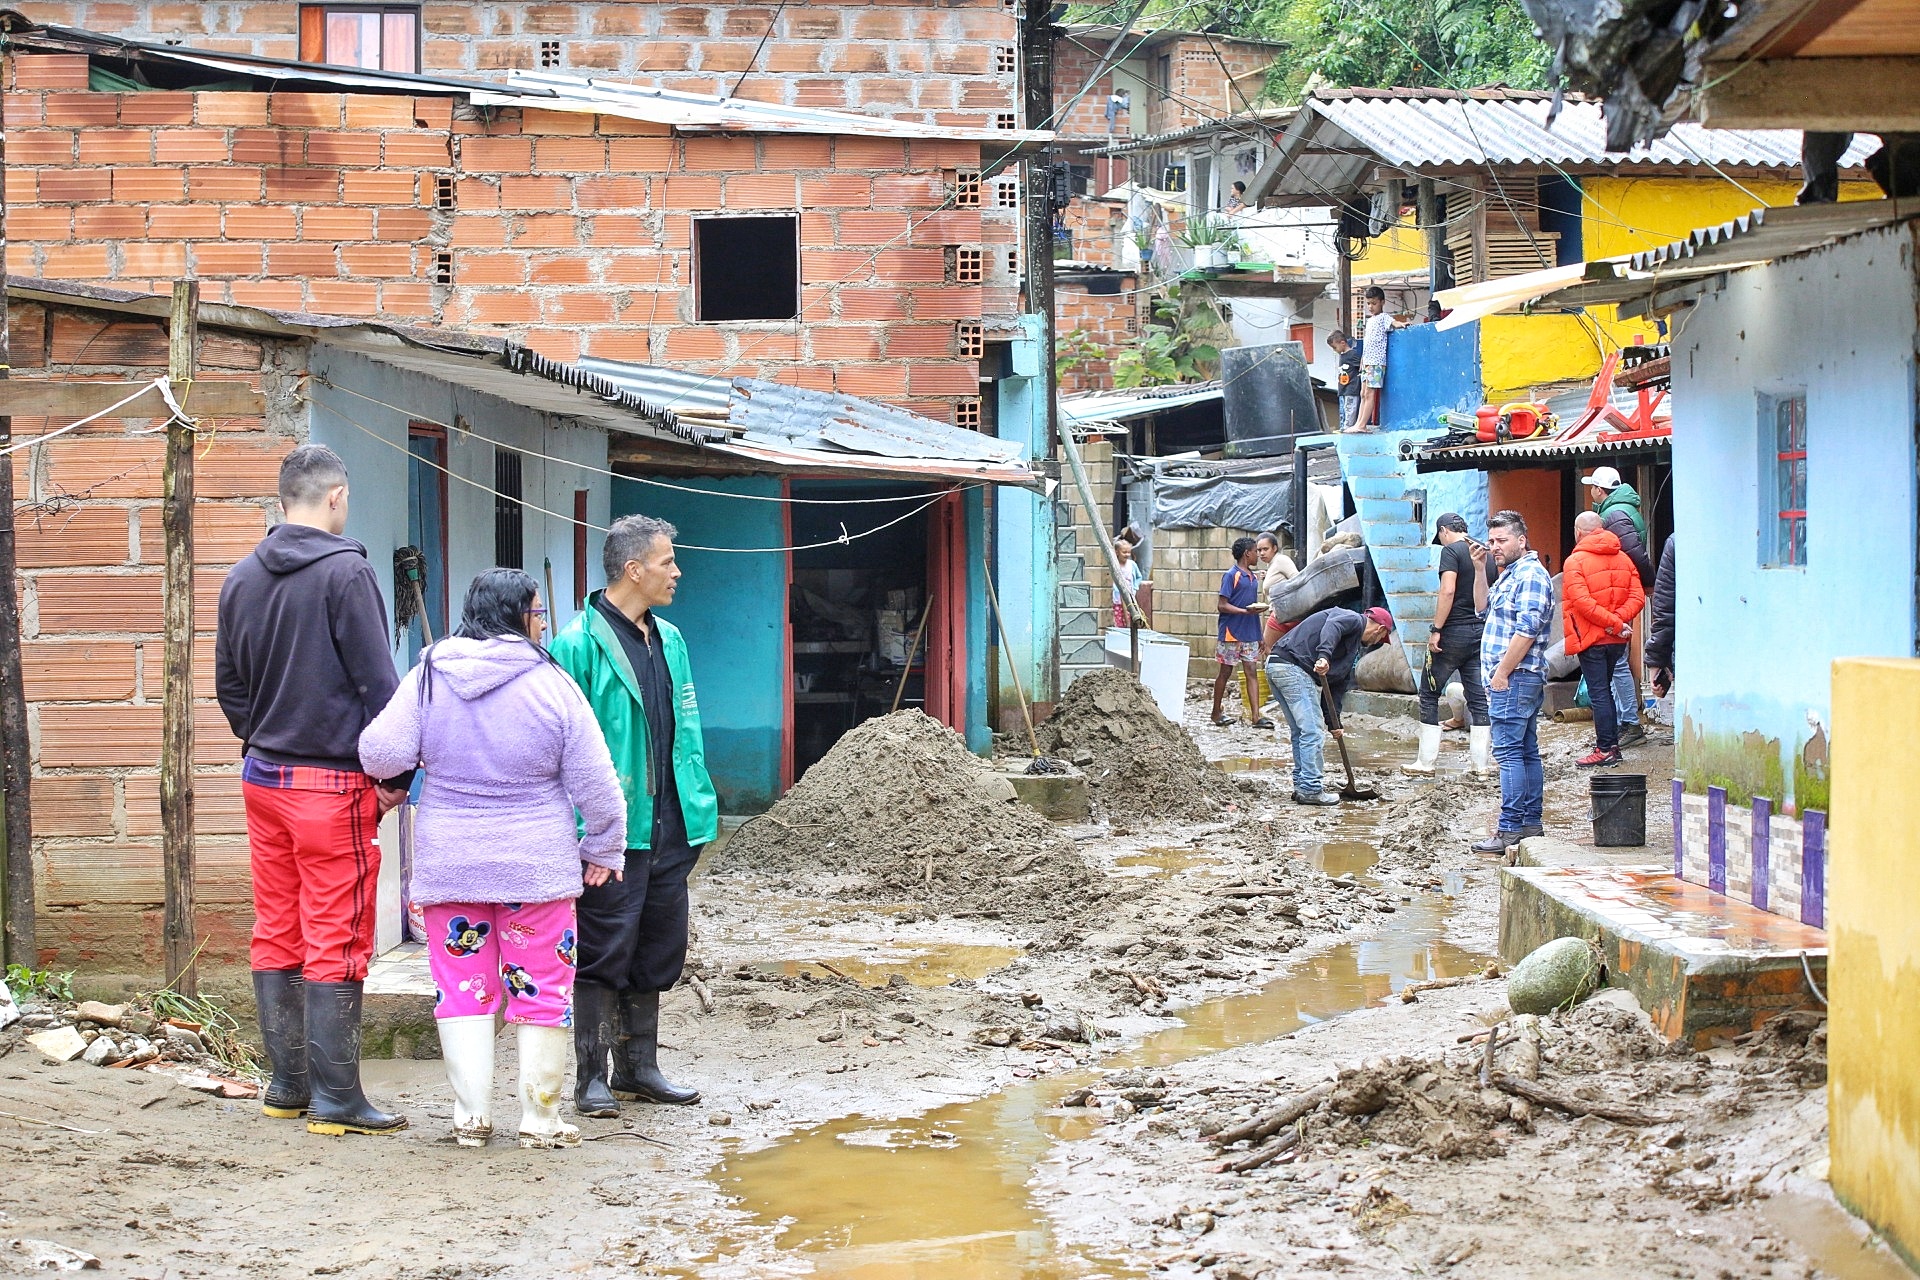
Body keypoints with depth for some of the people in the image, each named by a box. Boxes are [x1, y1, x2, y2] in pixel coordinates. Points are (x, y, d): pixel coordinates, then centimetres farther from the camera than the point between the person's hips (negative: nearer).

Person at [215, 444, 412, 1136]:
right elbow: (377, 683, -12)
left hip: (263, 777, 7)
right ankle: (335, 1099, -3)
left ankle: (286, 1085, 18)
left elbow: (227, 684, 16)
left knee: (276, 935, 12)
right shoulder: (344, 571, -12)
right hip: (332, 781, -7)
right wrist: (396, 775, -6)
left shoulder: (242, 578, 9)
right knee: (336, 942, -4)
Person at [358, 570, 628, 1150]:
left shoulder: (427, 677, -2)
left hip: (447, 863, 2)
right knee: (541, 987, 7)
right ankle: (540, 1119, 10)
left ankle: (471, 1115, 10)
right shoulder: (552, 686, -7)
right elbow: (596, 785, -4)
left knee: (462, 985, 10)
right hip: (536, 864, -2)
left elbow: (382, 754, -7)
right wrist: (604, 850, 11)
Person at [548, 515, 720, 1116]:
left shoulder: (669, 639, 14)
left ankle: (638, 1067, 25)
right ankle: (592, 1077, 6)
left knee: (657, 953, 14)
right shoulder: (580, 643, -11)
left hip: (668, 828, 8)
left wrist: (697, 808, 15)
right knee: (604, 954, -2)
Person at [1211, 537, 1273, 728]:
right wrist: (1246, 611, -22)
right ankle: (1216, 713, 15)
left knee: (1251, 671, 1)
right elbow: (1222, 606, -14)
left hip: (1250, 633, 7)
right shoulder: (1231, 576, -10)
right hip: (1232, 633, -7)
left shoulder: (1254, 577, 14)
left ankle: (1256, 716, -4)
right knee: (1225, 672, 4)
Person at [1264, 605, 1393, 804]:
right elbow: (1332, 627, -22)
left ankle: (1302, 786, 23)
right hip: (1293, 666, -10)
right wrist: (1324, 656, -37)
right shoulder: (1354, 620, 1)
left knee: (1299, 732, 17)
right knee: (1313, 732, -6)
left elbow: (1338, 683, 28)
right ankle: (1311, 790, -4)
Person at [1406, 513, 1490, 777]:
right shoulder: (1485, 554, 12)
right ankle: (1482, 762, 6)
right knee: (1479, 698, 8)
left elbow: (1448, 591, -20)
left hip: (1454, 633, -7)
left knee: (1429, 694, 4)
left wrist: (1436, 630, -18)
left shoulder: (1451, 551, -10)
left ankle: (1426, 761, 4)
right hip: (1480, 633, 7)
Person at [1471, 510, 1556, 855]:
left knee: (1509, 752, -12)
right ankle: (1532, 823, 15)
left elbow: (1527, 630, -20)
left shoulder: (1531, 574, -13)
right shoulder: (1510, 574, 19)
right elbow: (1485, 608, 26)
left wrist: (1502, 674, -19)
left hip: (1514, 678, -11)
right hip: (1513, 680, 11)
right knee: (1527, 752, 11)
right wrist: (1480, 569, 15)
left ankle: (1511, 829, -14)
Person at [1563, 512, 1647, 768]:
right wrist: (1618, 621, -10)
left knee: (1598, 694, -3)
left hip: (1591, 639, -6)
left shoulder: (1575, 562, -11)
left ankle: (1606, 750, -3)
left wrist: (1615, 623, -18)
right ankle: (1611, 745, 20)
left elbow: (1583, 603, -22)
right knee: (1605, 690, 17)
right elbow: (1637, 598, 0)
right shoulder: (1623, 559, 8)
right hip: (1617, 641, 6)